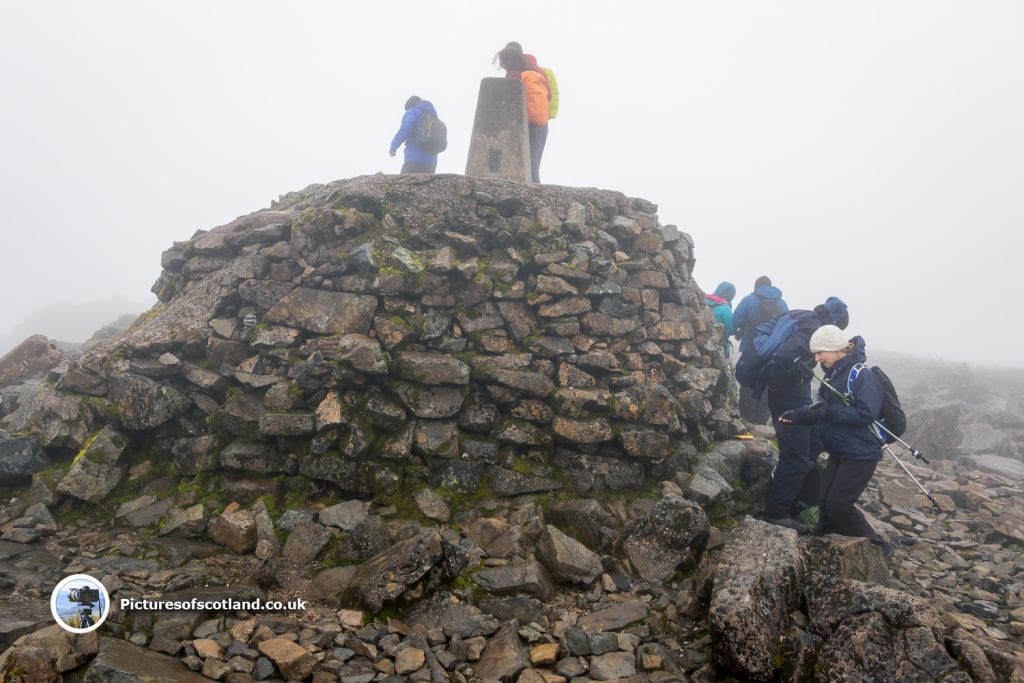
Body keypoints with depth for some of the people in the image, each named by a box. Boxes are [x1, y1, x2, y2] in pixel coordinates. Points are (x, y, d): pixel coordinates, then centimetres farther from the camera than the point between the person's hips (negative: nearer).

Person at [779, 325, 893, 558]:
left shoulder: (862, 375, -19)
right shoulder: (833, 374, 6)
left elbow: (865, 414, -28)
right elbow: (825, 411, 12)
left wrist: (828, 412, -29)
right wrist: (800, 415, -4)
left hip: (861, 454, -8)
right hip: (838, 451, 8)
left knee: (838, 504, -5)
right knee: (827, 501, 11)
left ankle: (877, 547, 12)